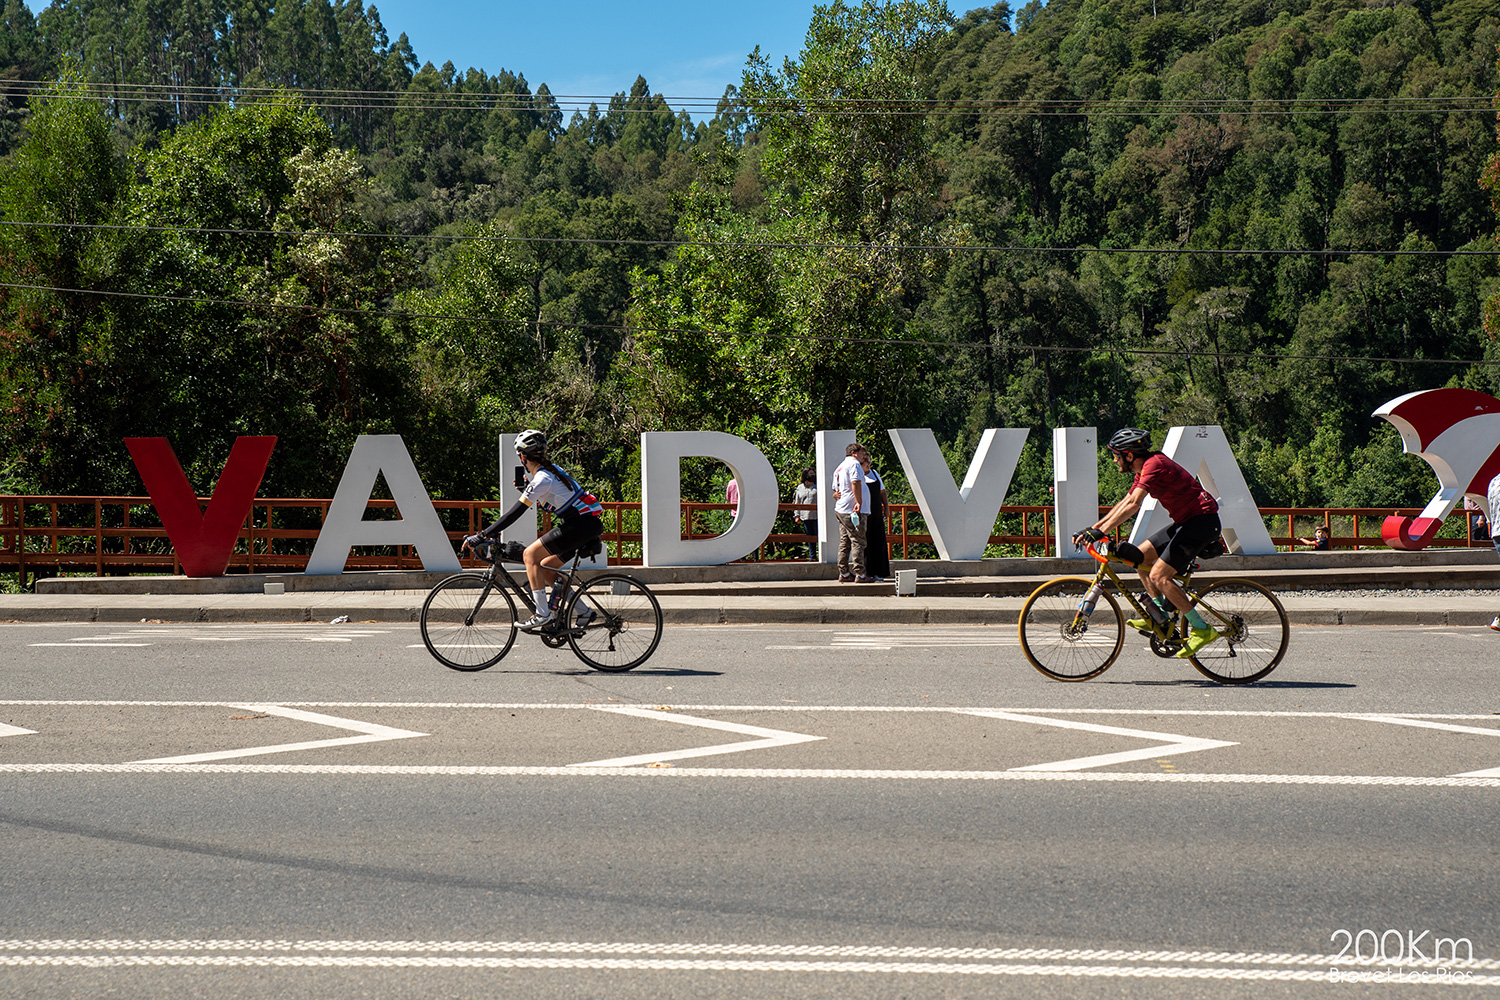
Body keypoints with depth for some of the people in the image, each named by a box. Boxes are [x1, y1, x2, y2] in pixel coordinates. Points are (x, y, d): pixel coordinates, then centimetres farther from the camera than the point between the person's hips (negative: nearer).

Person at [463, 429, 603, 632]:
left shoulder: (542, 479, -15)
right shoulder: (548, 470, 14)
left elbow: (516, 512, -20)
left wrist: (481, 536, -19)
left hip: (582, 524, -10)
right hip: (587, 524, 10)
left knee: (530, 554, -10)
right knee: (545, 568, 15)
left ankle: (542, 614, -12)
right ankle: (584, 611, 16)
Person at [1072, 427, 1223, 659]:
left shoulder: (1154, 464, -19)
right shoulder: (1144, 469, 13)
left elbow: (1133, 504, -30)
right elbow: (1124, 503, 19)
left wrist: (1101, 531, -32)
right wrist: (1091, 529, 13)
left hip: (1202, 521, -10)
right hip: (1186, 521, 10)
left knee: (1158, 575, -15)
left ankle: (1202, 630, -8)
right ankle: (1159, 617, 15)